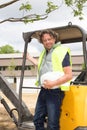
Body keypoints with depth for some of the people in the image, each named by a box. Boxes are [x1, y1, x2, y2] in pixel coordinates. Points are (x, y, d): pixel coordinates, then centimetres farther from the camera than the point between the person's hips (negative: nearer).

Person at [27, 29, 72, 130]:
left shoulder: (62, 51, -11)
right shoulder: (45, 52, 16)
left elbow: (69, 75, -15)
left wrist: (53, 83, -26)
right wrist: (29, 57, 42)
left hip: (55, 92, -8)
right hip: (43, 91, 9)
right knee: (37, 119, 16)